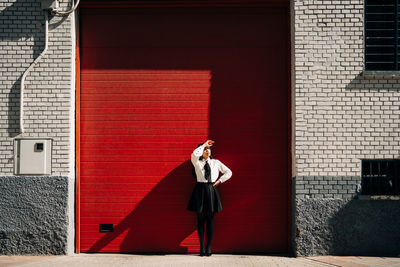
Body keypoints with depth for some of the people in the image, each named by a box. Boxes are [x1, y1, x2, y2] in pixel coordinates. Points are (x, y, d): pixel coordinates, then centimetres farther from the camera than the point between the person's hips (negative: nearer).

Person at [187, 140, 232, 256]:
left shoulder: (216, 162, 10)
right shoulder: (197, 162, 4)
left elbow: (228, 172, 13)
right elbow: (194, 154, -20)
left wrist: (218, 181, 3)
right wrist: (203, 145, -11)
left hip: (212, 190, 1)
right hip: (200, 190, -1)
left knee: (210, 219, 2)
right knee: (200, 219, 1)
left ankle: (209, 247, 7)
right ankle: (202, 247, 6)